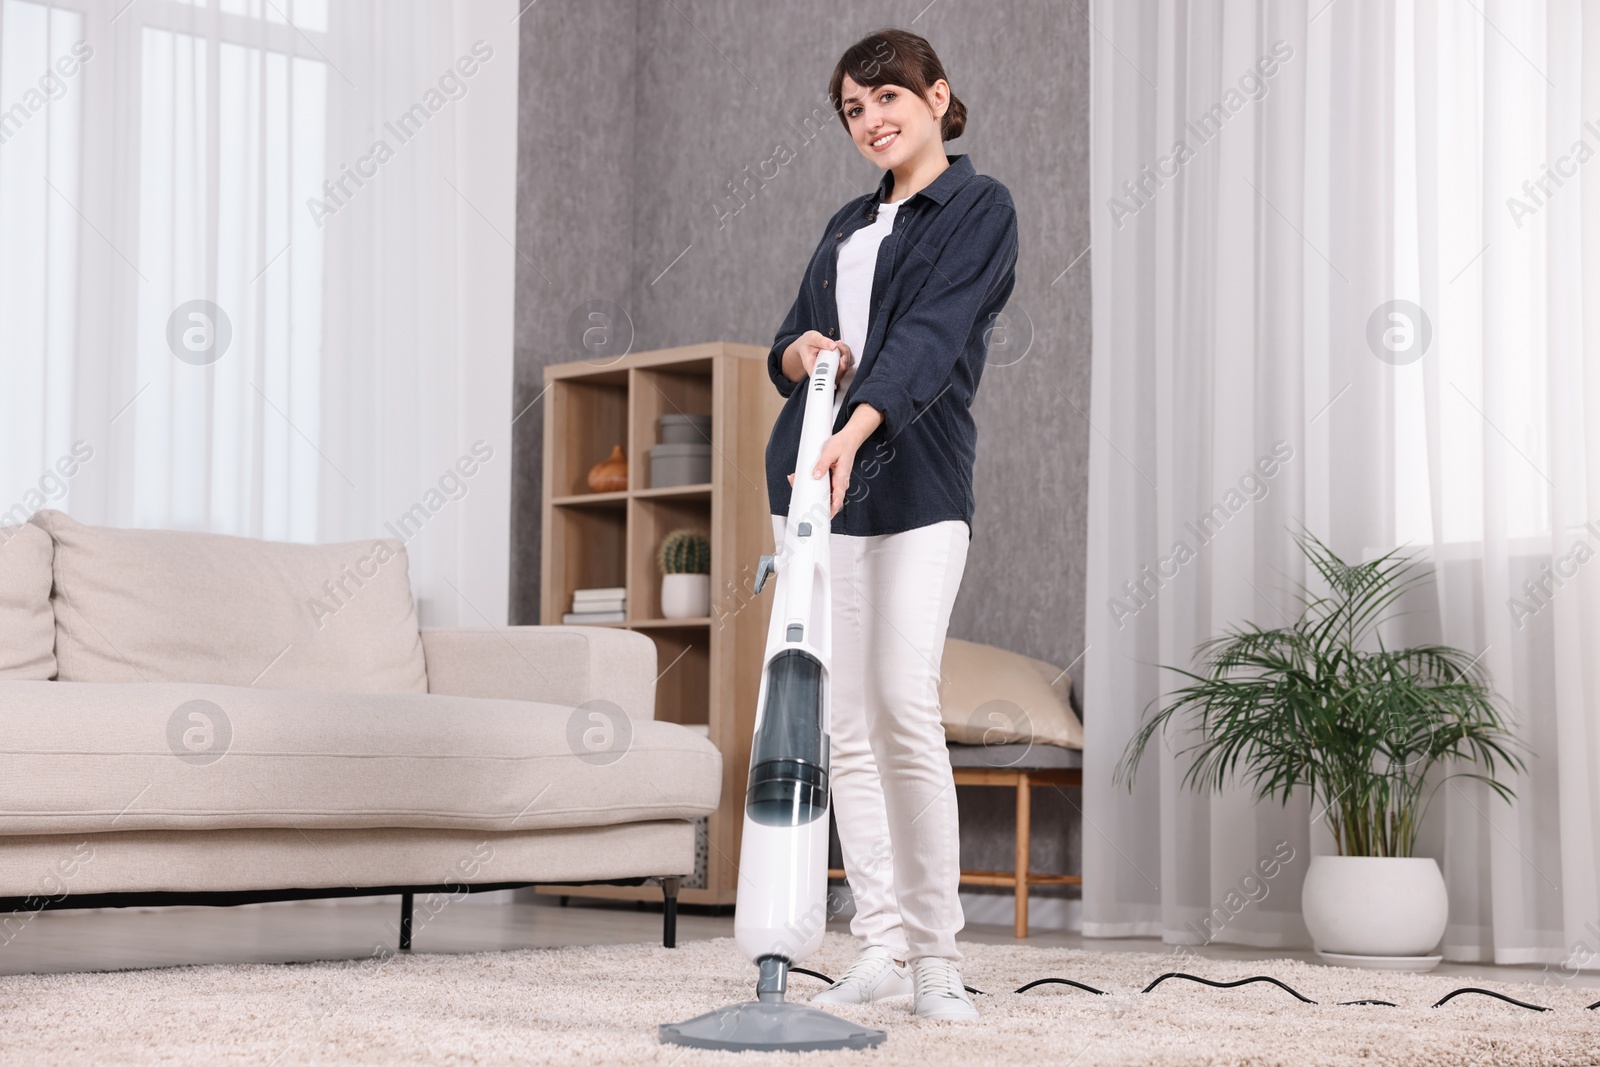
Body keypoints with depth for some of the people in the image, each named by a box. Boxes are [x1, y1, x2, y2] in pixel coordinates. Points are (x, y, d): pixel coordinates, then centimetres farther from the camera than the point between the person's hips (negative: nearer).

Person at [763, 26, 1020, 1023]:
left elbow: (932, 336, -15)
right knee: (846, 722, 1)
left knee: (906, 708, -15)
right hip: (813, 481, 6)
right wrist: (802, 350, -4)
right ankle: (882, 947, 6)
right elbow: (786, 350, 21)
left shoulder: (980, 206, 0)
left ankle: (937, 958, -9)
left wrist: (854, 430, -30)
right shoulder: (849, 224, 21)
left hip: (915, 481, -6)